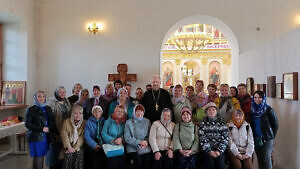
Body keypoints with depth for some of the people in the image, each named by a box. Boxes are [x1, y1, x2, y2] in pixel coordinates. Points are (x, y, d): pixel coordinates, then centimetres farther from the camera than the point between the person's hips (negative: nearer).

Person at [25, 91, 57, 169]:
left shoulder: (48, 109, 13)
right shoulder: (31, 110, 0)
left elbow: (52, 123, 16)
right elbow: (27, 124, -8)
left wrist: (56, 133, 6)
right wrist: (41, 129, -14)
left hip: (46, 137, 4)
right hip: (36, 137, -4)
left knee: (42, 156, 6)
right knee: (38, 158, -4)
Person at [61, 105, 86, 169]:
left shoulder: (84, 123, 3)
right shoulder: (66, 122, 5)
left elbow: (82, 137, -3)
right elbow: (64, 135, -3)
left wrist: (75, 148, -13)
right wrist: (69, 147, -13)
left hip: (78, 146, 0)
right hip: (68, 146, 0)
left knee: (79, 154, -21)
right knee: (68, 155, -21)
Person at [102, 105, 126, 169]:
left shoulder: (124, 123, 12)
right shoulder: (108, 121, 8)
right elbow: (103, 133, 0)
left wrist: (121, 139, -12)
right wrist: (113, 140, -9)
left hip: (121, 145, 1)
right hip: (110, 145, -1)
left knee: (121, 158, -19)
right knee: (113, 158, -20)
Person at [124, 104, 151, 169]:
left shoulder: (147, 121, 11)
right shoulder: (128, 122, 4)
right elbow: (127, 138, -2)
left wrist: (146, 141, -9)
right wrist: (139, 142, -11)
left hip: (145, 147, 2)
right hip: (133, 147, -2)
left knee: (147, 160, -19)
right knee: (138, 160, -24)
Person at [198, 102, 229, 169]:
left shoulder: (221, 122, 9)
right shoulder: (203, 123, 7)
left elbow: (225, 138, 2)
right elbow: (202, 139, -1)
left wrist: (219, 150, -9)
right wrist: (209, 151, -10)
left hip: (219, 149, 1)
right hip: (207, 149, 0)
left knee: (220, 163, -20)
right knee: (210, 162, -22)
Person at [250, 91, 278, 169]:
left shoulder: (268, 110, -9)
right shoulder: (252, 110, 4)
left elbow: (275, 125, -2)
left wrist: (272, 136, 2)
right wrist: (253, 136, 8)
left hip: (267, 138, -4)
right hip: (256, 139, 4)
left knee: (266, 159, -5)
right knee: (259, 159, 11)